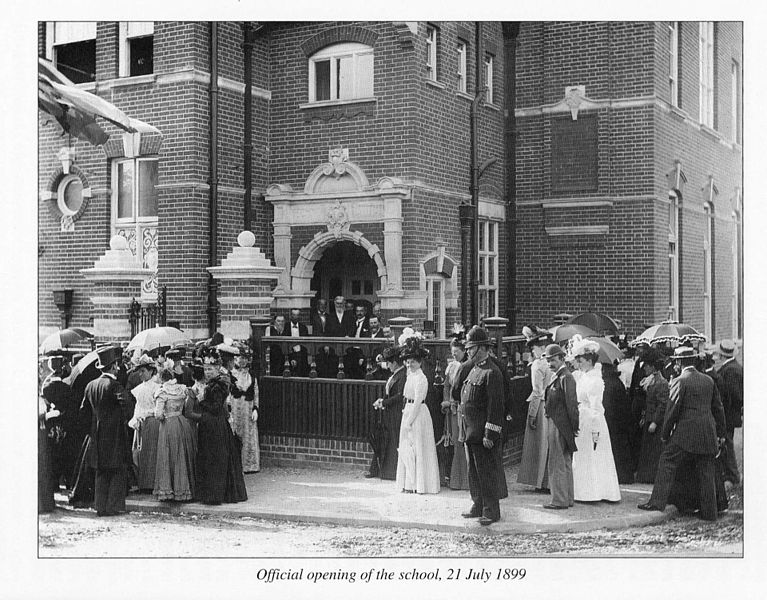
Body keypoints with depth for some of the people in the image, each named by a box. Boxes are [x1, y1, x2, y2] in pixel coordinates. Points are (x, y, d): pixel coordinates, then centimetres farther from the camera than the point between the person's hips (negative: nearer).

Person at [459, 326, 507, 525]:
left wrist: (490, 435, -20)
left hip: (483, 434, -9)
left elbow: (495, 406, -18)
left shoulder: (492, 373, -14)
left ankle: (491, 511, 6)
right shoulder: (473, 371, 14)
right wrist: (464, 431, 18)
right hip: (470, 433, 9)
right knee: (474, 471, 15)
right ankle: (478, 506, 25)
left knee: (487, 472, -2)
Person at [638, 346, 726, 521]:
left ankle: (657, 502, 0)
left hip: (685, 433, -6)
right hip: (708, 434, 6)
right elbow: (718, 408, 15)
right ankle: (709, 512, 13)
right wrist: (720, 433, 22)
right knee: (706, 472, 10)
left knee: (667, 463, 3)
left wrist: (665, 434, 1)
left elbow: (672, 410, -9)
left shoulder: (680, 381, -9)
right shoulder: (709, 380, 10)